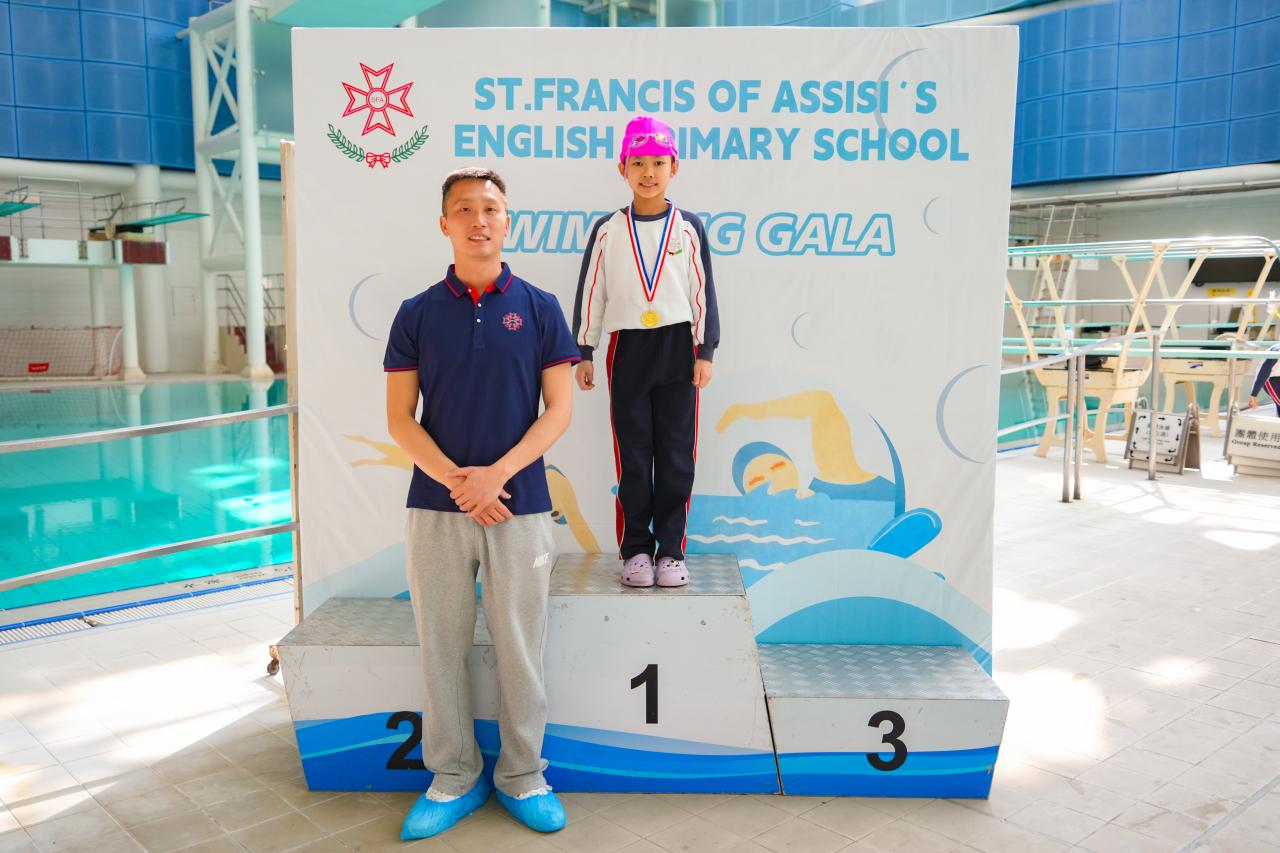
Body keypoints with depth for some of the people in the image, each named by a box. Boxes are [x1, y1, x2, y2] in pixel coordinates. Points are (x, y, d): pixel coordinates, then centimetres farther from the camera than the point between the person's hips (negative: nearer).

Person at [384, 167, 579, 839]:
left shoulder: (539, 308, 2)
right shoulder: (417, 314, 4)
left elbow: (559, 410, -1)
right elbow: (399, 417, 2)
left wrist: (496, 473, -14)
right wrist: (455, 479, -12)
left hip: (520, 504, -1)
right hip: (435, 505, 1)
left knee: (521, 649, 7)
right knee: (442, 646, 8)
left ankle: (522, 776, 25)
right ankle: (453, 778, 25)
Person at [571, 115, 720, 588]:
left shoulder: (688, 227, 4)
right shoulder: (608, 230, 4)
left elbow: (703, 292, 5)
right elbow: (590, 293, 7)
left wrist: (705, 353, 1)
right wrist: (584, 354, 5)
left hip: (678, 349, 0)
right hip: (627, 350, 0)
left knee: (676, 456, 3)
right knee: (633, 456, 4)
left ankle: (671, 549, 14)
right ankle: (636, 548, 15)